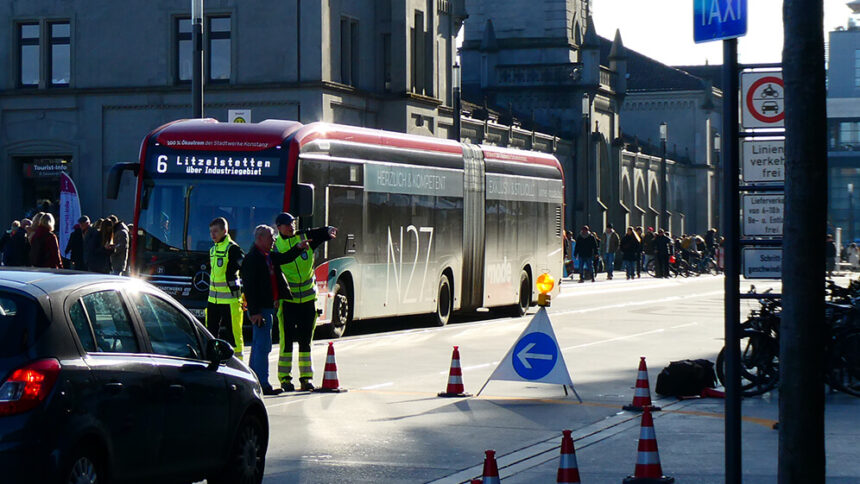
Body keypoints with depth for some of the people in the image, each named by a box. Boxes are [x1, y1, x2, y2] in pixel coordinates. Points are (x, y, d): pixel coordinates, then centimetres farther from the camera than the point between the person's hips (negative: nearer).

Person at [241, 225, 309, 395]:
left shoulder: (269, 256, 13)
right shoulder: (252, 258, -15)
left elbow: (285, 258, 30)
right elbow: (248, 287, -19)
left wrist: (298, 248, 11)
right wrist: (254, 312, -23)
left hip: (268, 306, 10)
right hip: (260, 309, -10)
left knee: (259, 344, 16)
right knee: (263, 345, -10)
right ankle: (263, 385, -9)